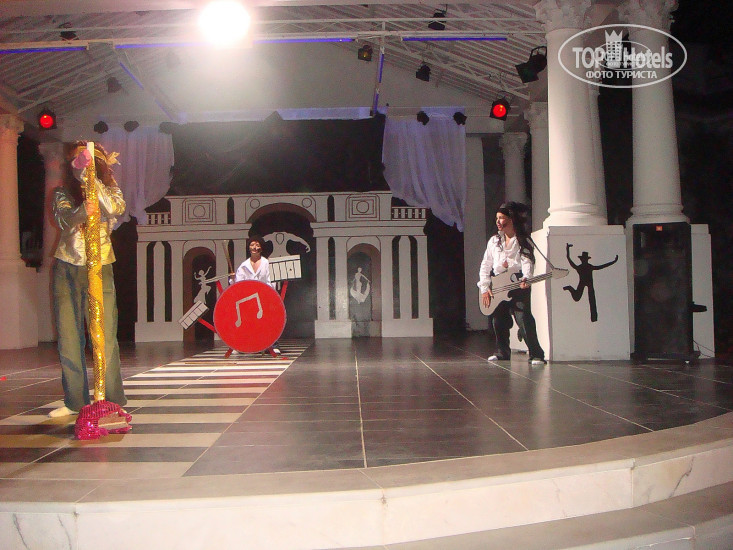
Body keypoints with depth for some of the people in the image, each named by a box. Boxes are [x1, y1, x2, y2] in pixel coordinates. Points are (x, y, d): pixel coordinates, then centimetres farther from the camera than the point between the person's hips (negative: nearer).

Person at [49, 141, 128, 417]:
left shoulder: (110, 190, 5)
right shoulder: (63, 193, 6)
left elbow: (117, 208, -18)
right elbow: (64, 219, -15)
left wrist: (91, 177, -23)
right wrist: (82, 211, -37)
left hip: (99, 268, -2)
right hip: (66, 269, 2)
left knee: (106, 336, -6)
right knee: (68, 337, 4)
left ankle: (113, 400, 0)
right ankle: (75, 401, 14)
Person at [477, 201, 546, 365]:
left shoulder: (524, 242, -1)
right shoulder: (494, 241, 12)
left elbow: (527, 262, -16)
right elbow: (485, 266, 13)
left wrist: (525, 279, -36)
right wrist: (484, 288, 3)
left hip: (518, 286, -5)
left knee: (524, 320, -15)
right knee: (498, 322, 9)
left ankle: (536, 354, -9)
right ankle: (502, 352, 28)